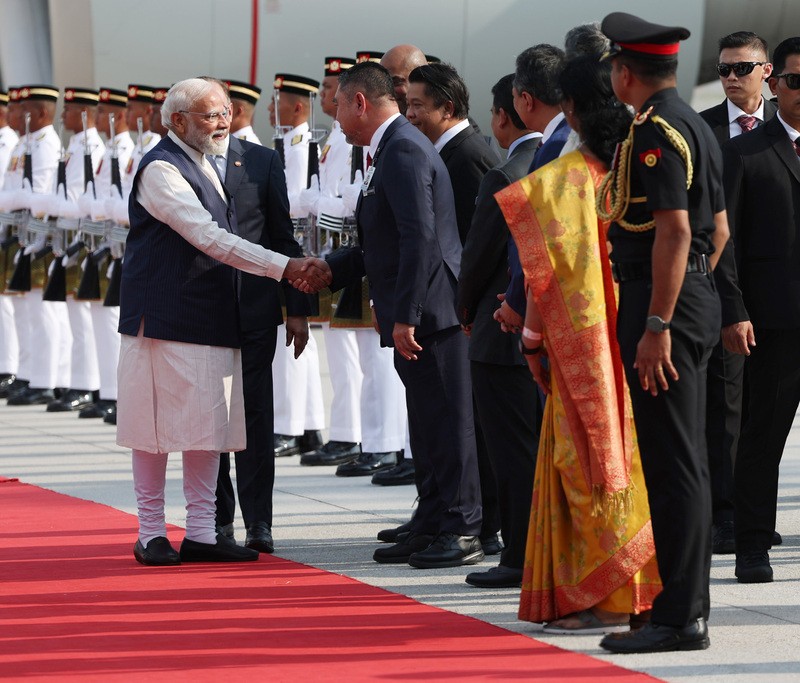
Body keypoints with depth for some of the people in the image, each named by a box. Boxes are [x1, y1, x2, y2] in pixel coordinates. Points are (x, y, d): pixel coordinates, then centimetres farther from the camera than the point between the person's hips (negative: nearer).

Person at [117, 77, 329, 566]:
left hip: (211, 319, 9)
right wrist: (284, 267, -23)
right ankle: (152, 534, 6)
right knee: (157, 425, -2)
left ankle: (201, 533, 11)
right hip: (165, 319, -9)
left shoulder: (204, 165, 16)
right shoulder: (161, 169, -14)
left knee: (210, 424, 7)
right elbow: (209, 238, -22)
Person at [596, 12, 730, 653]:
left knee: (673, 464, -9)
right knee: (685, 462, 15)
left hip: (663, 307, -10)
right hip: (697, 297, 10)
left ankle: (679, 618, -8)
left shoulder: (654, 131, -15)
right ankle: (689, 601, 21)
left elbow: (674, 229, -23)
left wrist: (656, 325, -23)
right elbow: (719, 228, 20)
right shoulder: (696, 125, 16)